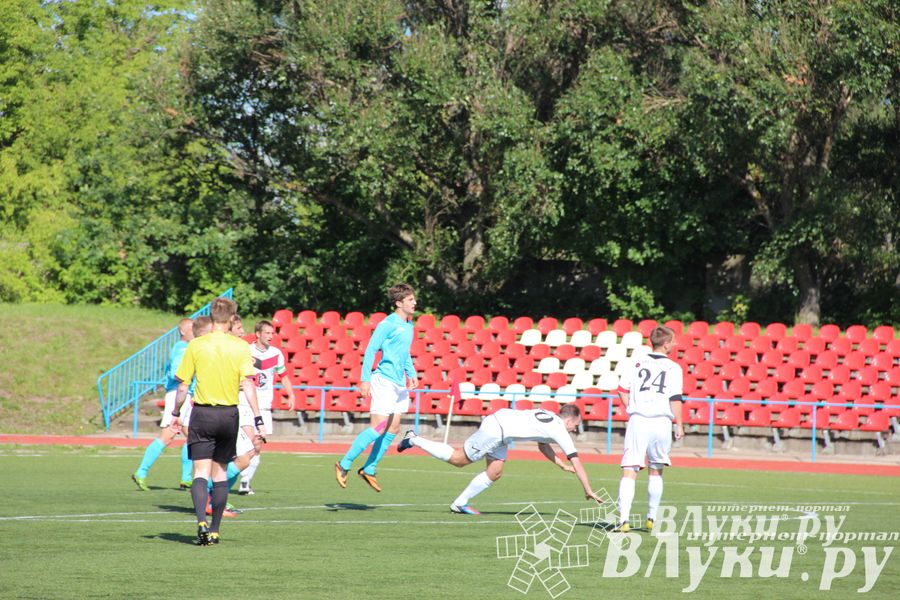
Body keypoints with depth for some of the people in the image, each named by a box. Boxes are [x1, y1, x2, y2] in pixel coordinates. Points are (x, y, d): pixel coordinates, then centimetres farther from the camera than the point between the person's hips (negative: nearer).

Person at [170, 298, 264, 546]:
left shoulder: (196, 345, -2)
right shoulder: (241, 347, -3)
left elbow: (183, 386, 1)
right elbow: (248, 385, -10)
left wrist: (176, 413, 14)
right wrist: (257, 419, -7)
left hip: (202, 413, -1)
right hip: (229, 414, 1)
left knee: (201, 473, -3)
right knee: (220, 473, 12)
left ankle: (201, 522, -24)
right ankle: (214, 530, 13)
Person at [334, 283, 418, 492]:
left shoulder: (409, 325, 14)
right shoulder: (388, 324, -12)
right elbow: (370, 350, -13)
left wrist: (412, 374, 14)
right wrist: (365, 379, -18)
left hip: (399, 384, 9)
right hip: (384, 380, -9)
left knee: (392, 430, 7)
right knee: (378, 427, -13)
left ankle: (368, 470, 15)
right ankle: (344, 465, -4)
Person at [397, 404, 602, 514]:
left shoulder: (550, 418, 17)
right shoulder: (560, 430, -8)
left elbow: (542, 446, 34)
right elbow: (576, 462, -6)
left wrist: (562, 465, 31)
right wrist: (588, 490, -1)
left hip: (499, 420, 9)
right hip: (497, 429, -9)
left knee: (495, 473, 7)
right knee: (457, 459, 0)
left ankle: (459, 504, 9)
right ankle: (414, 440, 7)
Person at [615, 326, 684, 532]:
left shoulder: (638, 363, 7)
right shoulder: (673, 368, 0)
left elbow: (623, 391, 6)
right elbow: (675, 400, -6)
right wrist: (679, 425, 2)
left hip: (638, 421, 1)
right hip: (661, 422, 0)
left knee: (629, 472, -5)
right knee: (656, 471, 19)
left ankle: (623, 519, -19)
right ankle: (652, 517, 24)